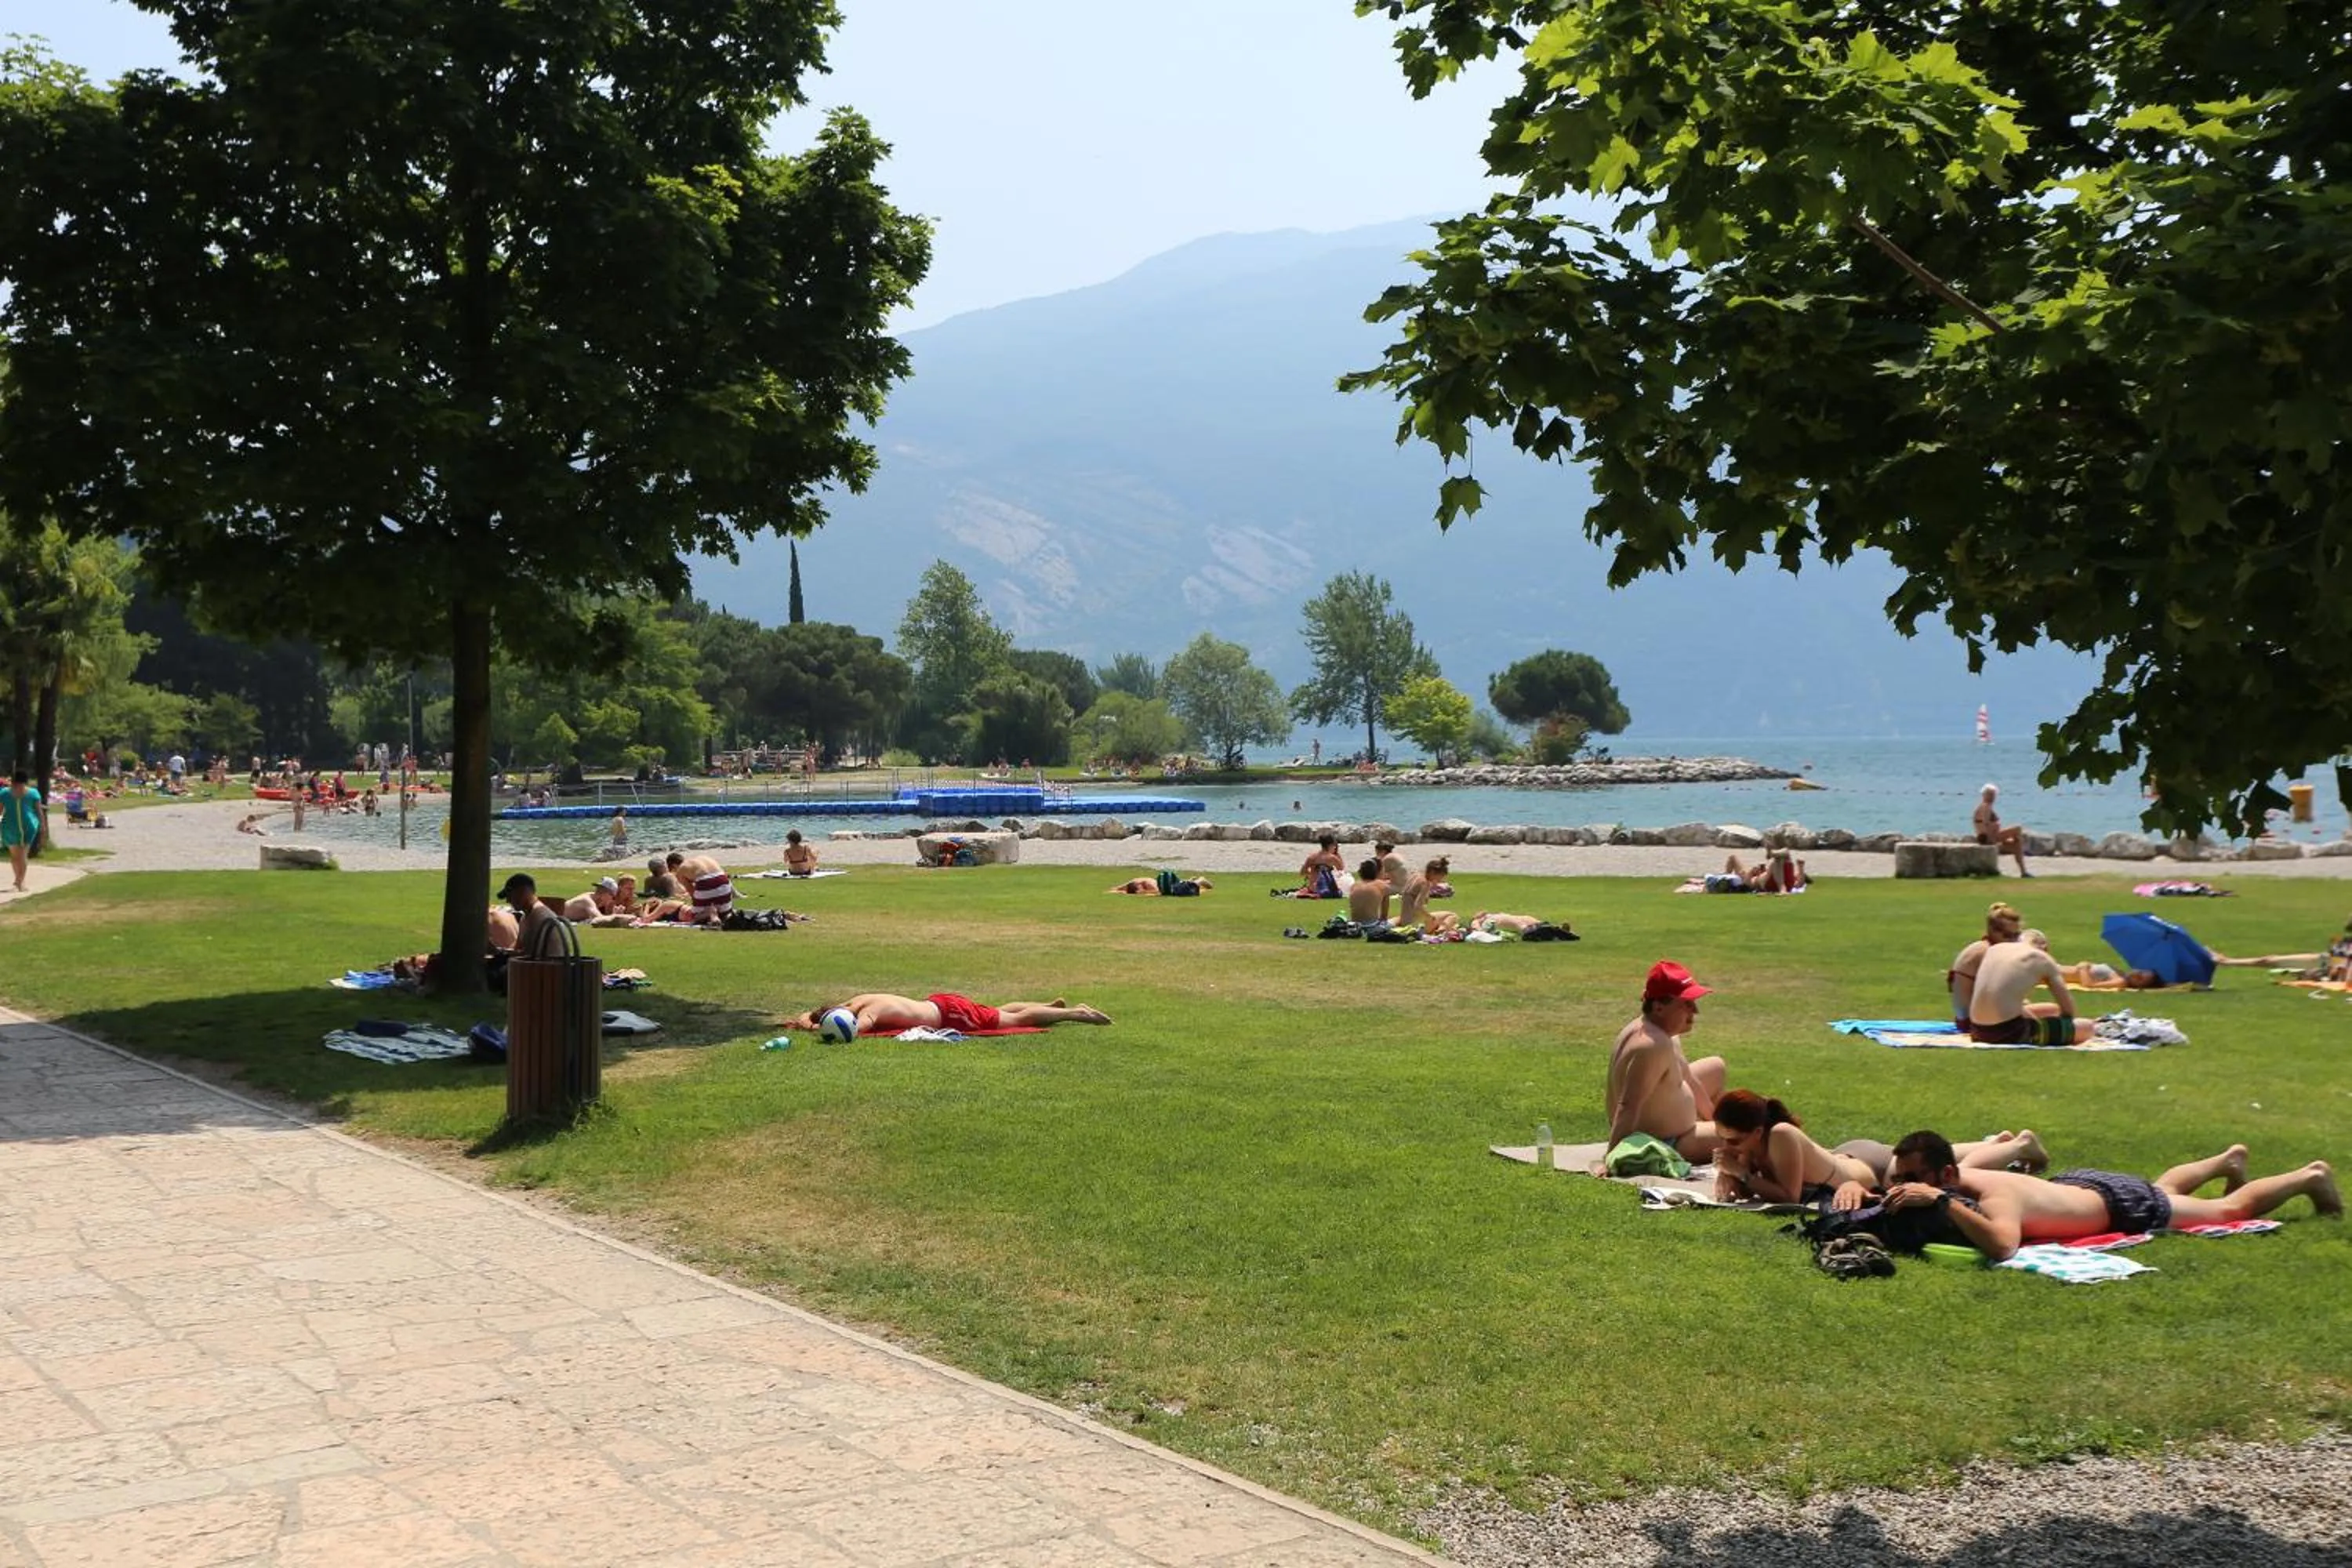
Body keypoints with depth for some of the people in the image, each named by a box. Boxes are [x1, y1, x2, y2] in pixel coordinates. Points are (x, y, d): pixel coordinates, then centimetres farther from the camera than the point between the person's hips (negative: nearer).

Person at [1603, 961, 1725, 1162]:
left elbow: (1689, 1080, 15)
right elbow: (1628, 1107, -38)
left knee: (1715, 1067, 26)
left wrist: (1715, 1119, 21)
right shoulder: (1654, 1045, -33)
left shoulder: (1664, 1032, 0)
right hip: (1660, 1146, -11)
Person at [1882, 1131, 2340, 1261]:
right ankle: (2229, 1159, 65)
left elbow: (2002, 1246, -65)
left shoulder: (1993, 1195, -45)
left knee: (2232, 1209, 18)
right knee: (2162, 1189, 38)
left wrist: (1939, 1201, -66)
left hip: (2120, 1204, -7)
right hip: (2073, 1183, 7)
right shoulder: (1935, 1179, -25)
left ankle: (2310, 1175, 41)